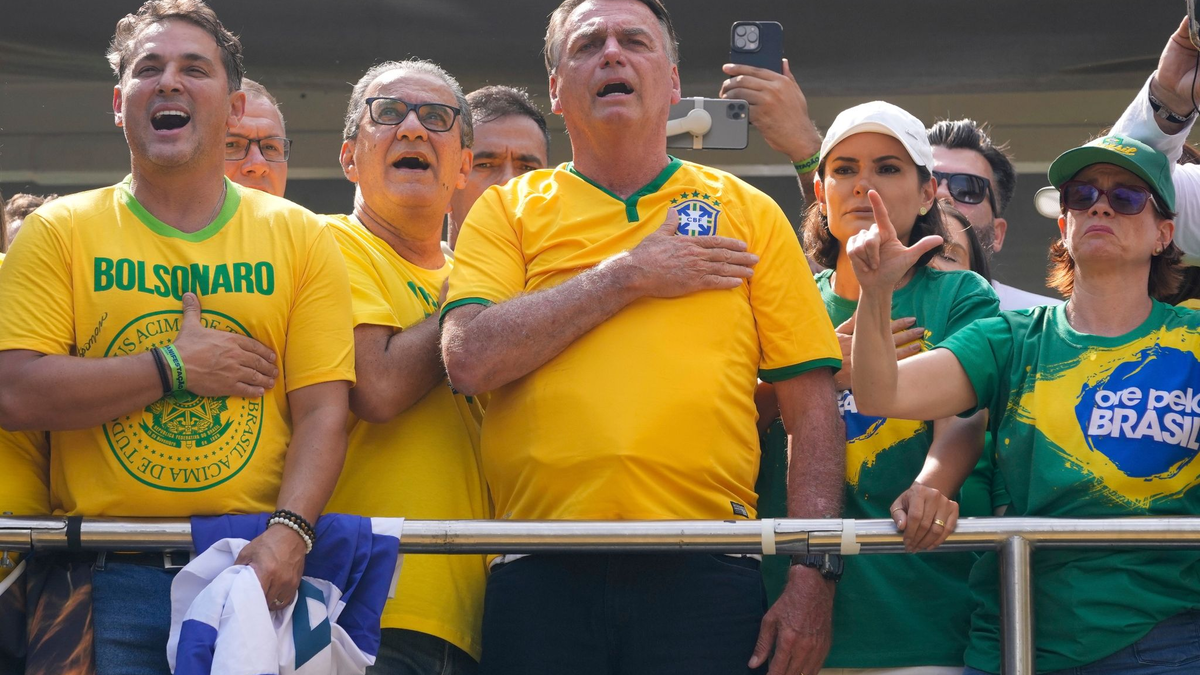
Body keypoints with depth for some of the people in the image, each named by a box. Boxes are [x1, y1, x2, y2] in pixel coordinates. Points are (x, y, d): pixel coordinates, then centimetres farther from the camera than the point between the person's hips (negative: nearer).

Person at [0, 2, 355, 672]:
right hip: (109, 578, -1)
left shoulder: (301, 237, 8)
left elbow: (323, 412, 1)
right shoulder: (59, 232, 5)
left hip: (255, 568, 1)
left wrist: (287, 534, -16)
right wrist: (176, 369, -9)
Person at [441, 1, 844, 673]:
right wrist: (630, 274, -4)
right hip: (542, 574, 0)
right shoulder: (508, 210, 12)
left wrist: (813, 574, -2)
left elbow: (812, 402, 8)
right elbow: (471, 359, -5)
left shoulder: (748, 213, 13)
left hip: (703, 571, 0)